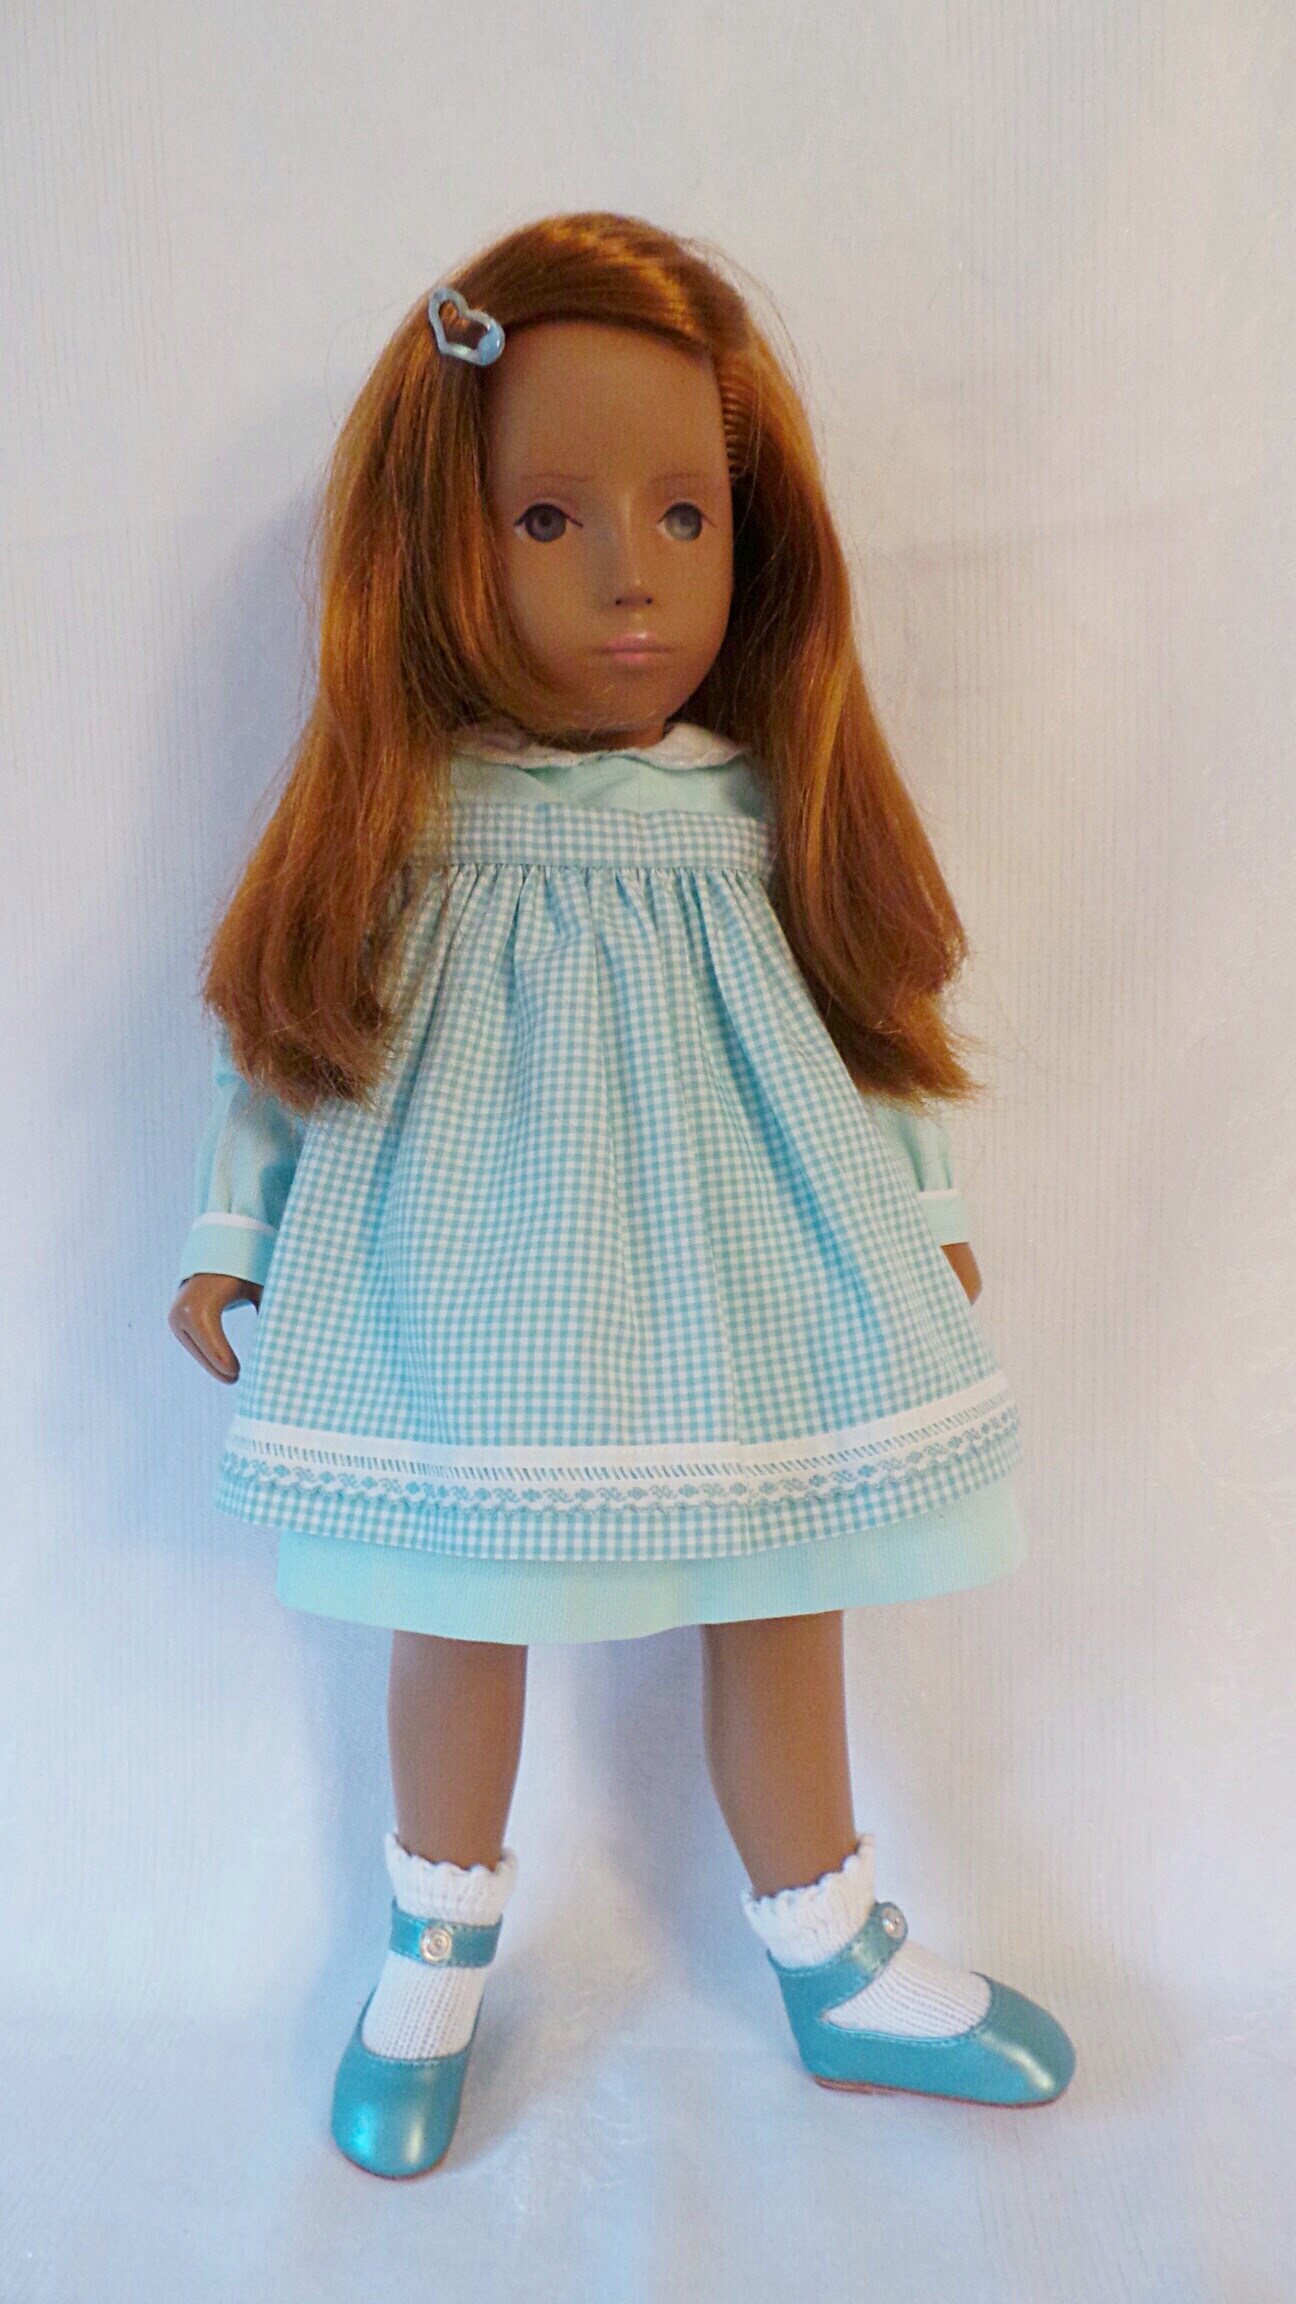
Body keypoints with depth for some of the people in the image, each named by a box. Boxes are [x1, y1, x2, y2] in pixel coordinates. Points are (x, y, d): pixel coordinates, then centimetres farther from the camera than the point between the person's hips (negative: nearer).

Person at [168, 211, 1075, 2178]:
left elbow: (870, 1009, 7)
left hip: (735, 1279, 2)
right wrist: (232, 1239, 4)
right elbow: (287, 1026, 1)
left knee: (775, 1608, 13)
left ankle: (835, 1964, 37)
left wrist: (927, 1217, 11)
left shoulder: (763, 805, -2)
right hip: (470, 1283, -1)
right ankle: (440, 1955, 41)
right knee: (462, 1602, 14)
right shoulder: (404, 810, -7)